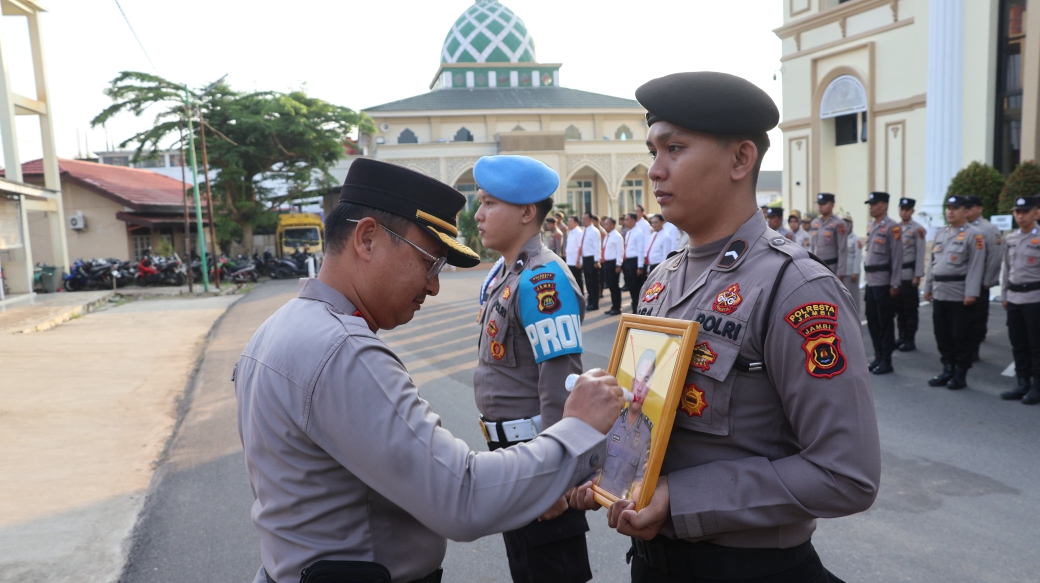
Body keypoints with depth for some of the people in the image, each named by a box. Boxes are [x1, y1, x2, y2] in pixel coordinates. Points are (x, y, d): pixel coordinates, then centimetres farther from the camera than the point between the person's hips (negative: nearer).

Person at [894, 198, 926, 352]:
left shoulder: (917, 229, -6)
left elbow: (920, 254, -9)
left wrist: (918, 275, -14)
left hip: (909, 274, -5)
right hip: (895, 274, 5)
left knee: (910, 309, 1)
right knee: (899, 308, 10)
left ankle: (910, 340, 6)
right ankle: (902, 337, 20)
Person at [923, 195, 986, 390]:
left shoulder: (974, 235, -6)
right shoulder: (941, 233, 15)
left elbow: (976, 266, -12)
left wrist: (971, 293, -18)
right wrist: (927, 287, 16)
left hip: (960, 295, -6)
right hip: (939, 293, 7)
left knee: (961, 337, 1)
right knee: (942, 335, 11)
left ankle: (961, 375, 10)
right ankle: (947, 370, 22)